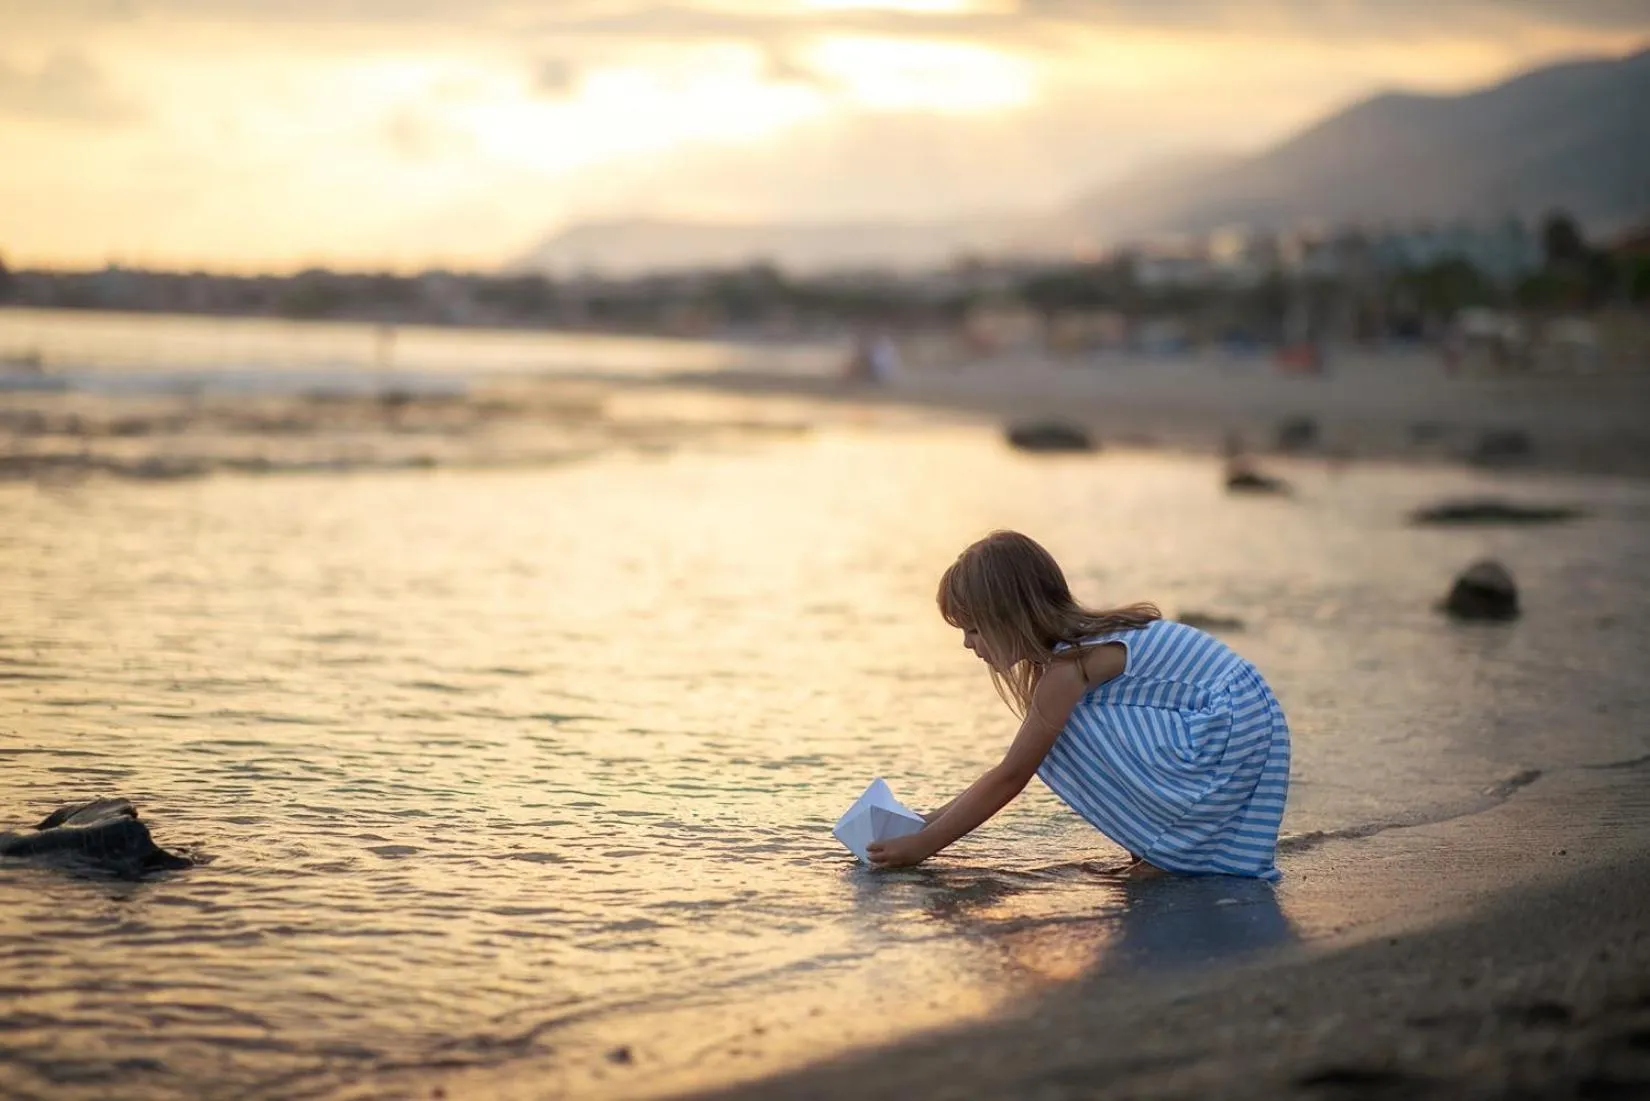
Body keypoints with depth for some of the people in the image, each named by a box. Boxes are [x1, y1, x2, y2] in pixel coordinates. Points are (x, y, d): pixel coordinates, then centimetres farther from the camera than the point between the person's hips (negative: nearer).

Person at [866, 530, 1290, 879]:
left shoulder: (1068, 667, -16)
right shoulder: (1082, 640, 12)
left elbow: (1009, 777, -12)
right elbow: (1012, 769, 18)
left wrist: (924, 843, -7)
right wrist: (935, 819, 15)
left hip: (1229, 735, -10)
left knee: (1068, 737, -12)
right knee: (1060, 736, 12)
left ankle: (1179, 848, -4)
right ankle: (1176, 841, 10)